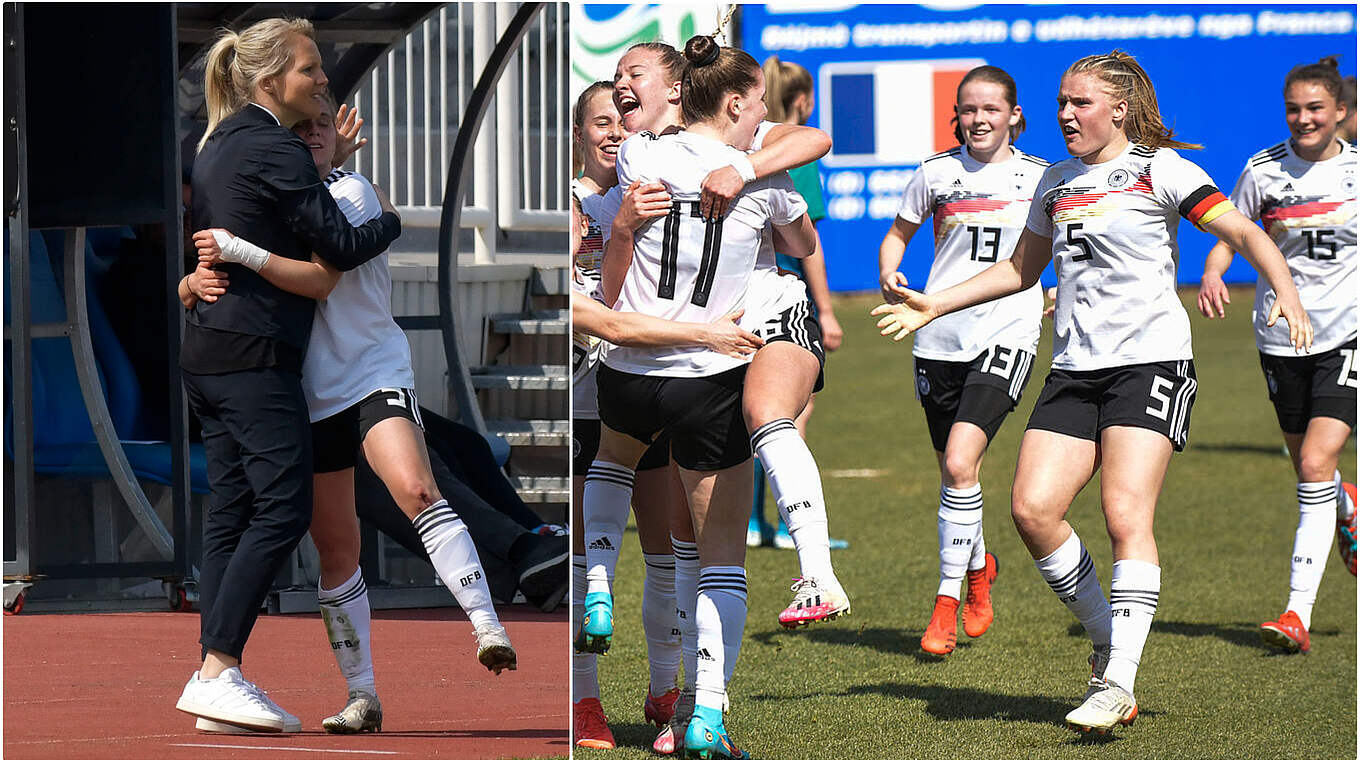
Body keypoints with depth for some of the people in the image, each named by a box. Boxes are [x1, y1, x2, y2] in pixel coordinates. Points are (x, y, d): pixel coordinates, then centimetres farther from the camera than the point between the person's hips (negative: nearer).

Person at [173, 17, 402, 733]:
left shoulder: (219, 145, 17)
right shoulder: (274, 150, -13)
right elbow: (341, 246, -14)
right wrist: (389, 220, 6)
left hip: (207, 350, 10)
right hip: (253, 353, -10)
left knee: (231, 513, 7)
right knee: (283, 507, -11)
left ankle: (215, 680, 4)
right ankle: (218, 668, -18)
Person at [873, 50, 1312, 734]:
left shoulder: (1158, 170, 0)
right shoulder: (1056, 183, 18)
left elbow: (1242, 231, -8)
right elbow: (1020, 269, 31)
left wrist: (1286, 293, -25)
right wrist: (936, 305, 25)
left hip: (1151, 361, -6)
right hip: (1074, 370, 6)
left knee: (1126, 516, -18)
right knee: (1032, 510, -10)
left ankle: (1118, 683, -17)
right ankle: (1108, 640, 9)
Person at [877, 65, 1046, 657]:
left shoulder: (1039, 177, 4)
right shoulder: (937, 172, 5)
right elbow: (898, 234, 17)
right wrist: (889, 274, -3)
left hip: (1006, 334, -3)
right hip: (939, 335, 3)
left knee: (961, 462, -19)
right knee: (953, 474, 10)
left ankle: (948, 600, -11)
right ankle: (977, 567, 39)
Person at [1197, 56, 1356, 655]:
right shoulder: (1263, 170, -1)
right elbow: (1229, 234, 6)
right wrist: (1212, 275, -14)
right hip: (1281, 337, 2)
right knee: (1310, 472, 12)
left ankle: (1299, 613, -16)